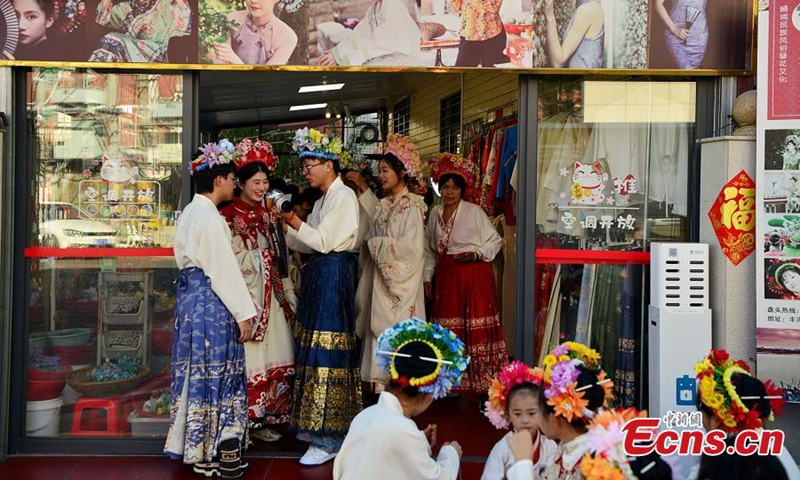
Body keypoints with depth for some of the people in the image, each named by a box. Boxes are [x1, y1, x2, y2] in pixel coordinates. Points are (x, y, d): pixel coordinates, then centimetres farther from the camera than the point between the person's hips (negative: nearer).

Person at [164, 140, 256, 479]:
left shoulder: (189, 212, 11)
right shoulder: (211, 218, -17)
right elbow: (225, 270, -18)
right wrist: (243, 314, -14)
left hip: (189, 297, 9)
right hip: (212, 302, -9)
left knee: (197, 371, 13)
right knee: (217, 374, -1)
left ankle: (198, 450, 23)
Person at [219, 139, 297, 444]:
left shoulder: (268, 215, 14)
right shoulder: (228, 217, -7)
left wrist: (288, 294, 14)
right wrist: (262, 256, -8)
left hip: (271, 298, 7)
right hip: (245, 295, -7)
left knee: (272, 358, 8)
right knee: (246, 359, -4)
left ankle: (262, 419, 19)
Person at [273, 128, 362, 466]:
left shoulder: (343, 196, -9)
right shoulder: (323, 199, 19)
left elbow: (323, 241, -15)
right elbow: (304, 244, 15)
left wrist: (292, 219, -19)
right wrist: (287, 223, 3)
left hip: (334, 273, -9)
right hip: (319, 274, 10)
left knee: (327, 351, -8)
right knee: (317, 348, 11)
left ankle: (329, 440, -3)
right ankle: (321, 425, 21)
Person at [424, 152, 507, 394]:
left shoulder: (474, 212, -4)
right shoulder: (435, 213, 10)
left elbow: (495, 241, -2)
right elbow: (430, 250, 16)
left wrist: (475, 254, -15)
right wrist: (427, 276, 11)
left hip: (474, 273, -5)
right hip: (446, 275, 5)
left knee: (476, 326, -7)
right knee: (449, 328, 6)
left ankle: (482, 381, 0)